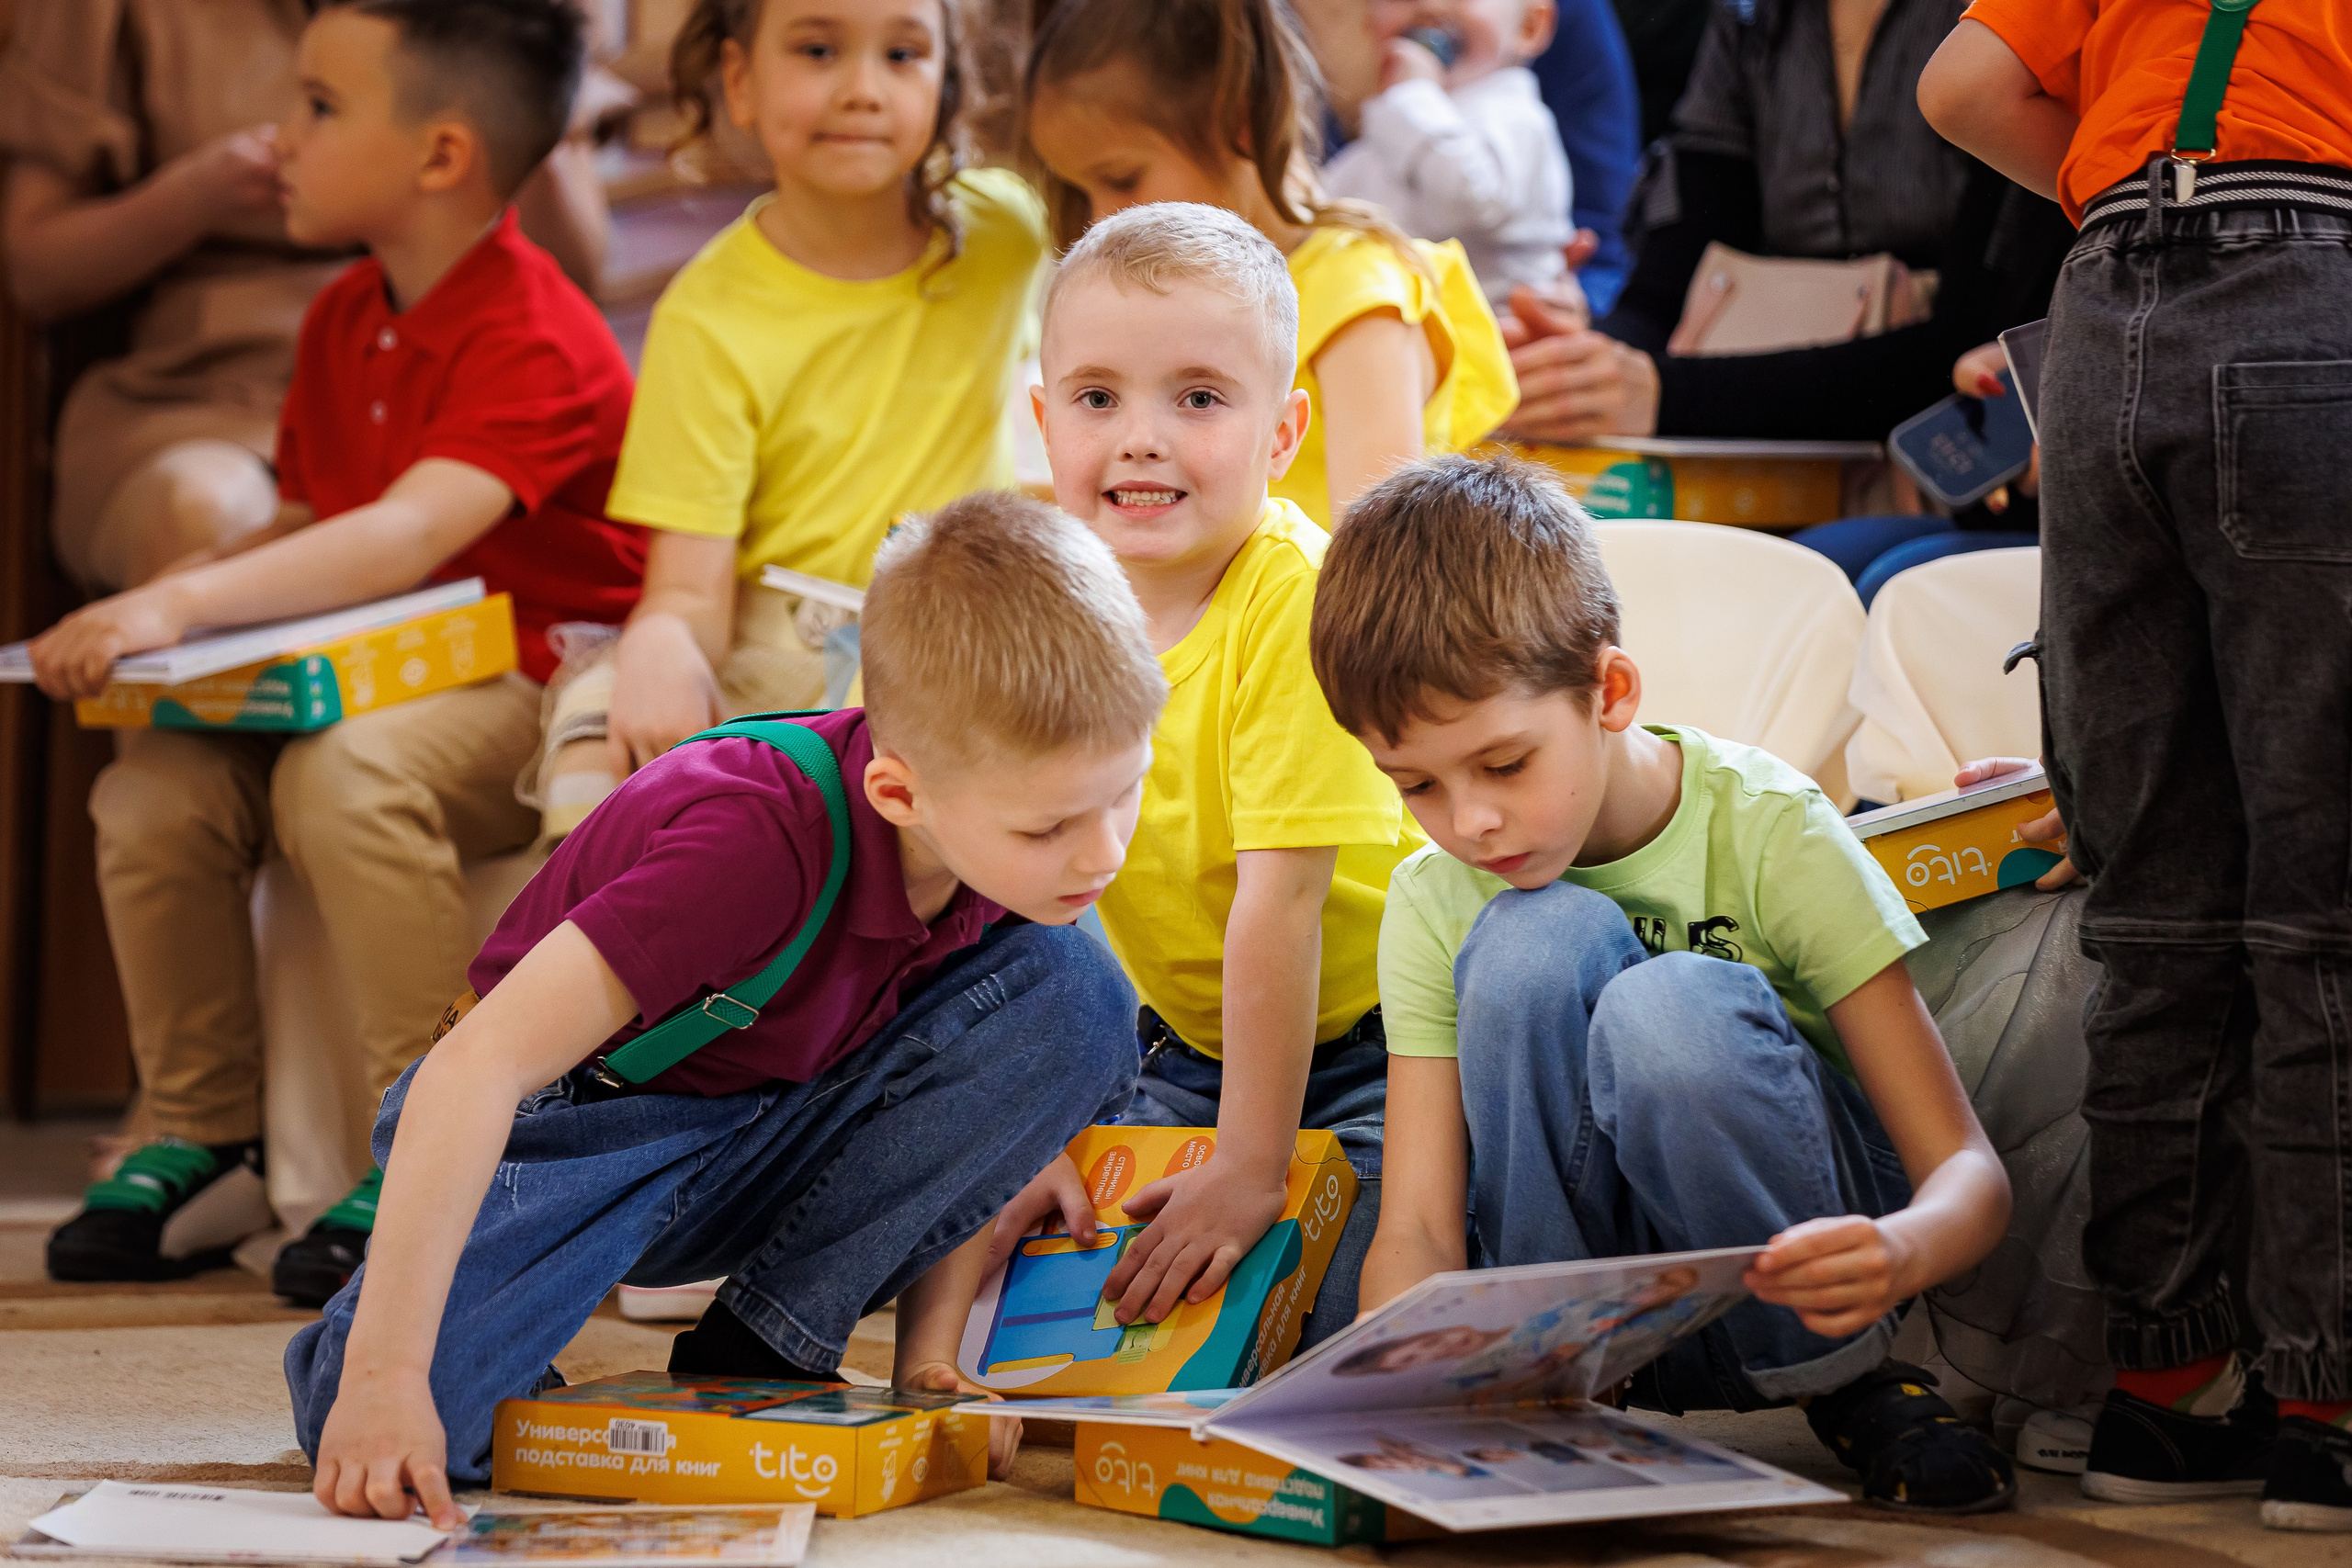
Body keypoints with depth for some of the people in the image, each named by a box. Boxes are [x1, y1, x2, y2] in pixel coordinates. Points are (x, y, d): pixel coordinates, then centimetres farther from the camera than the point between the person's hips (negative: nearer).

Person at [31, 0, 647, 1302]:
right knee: (149, 793, -14)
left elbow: (409, 538, -32)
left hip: (541, 682, -8)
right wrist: (154, 609, -1)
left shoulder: (532, 338, -18)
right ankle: (198, 1132, 4)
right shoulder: (343, 321, 12)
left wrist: (185, 605, -40)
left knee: (345, 775, -37)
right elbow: (311, 522, 17)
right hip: (369, 679, 8)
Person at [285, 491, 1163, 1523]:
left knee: (1075, 997, -20)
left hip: (774, 1144, 6)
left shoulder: (1018, 848, -15)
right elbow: (478, 1067, -39)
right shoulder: (764, 844, -35)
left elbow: (981, 1096, 1)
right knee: (376, 1441, -33)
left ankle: (759, 1346, -11)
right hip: (579, 1121, -6)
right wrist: (387, 1371, -41)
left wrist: (930, 1349, -8)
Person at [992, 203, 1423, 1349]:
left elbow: (1279, 898, -27)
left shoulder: (1295, 600, -26)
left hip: (1373, 1034, -5)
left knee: (1355, 1347, -19)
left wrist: (1249, 1167, -25)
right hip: (1190, 1039, 5)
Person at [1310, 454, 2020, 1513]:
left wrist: (1903, 1252, -41)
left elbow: (1969, 1169, -16)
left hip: (1792, 1268, -2)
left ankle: (1850, 1387, -12)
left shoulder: (1769, 834, -15)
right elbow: (1417, 1227, -12)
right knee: (1535, 942, -24)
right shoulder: (1434, 904, -6)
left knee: (1670, 1011, -34)